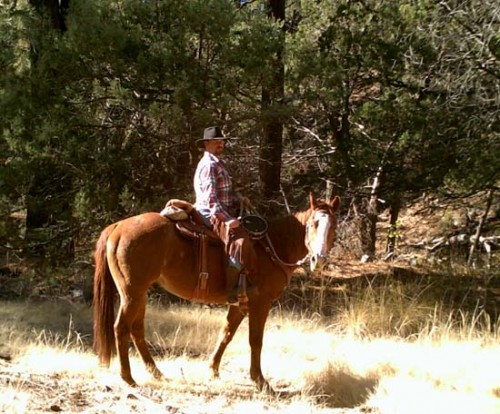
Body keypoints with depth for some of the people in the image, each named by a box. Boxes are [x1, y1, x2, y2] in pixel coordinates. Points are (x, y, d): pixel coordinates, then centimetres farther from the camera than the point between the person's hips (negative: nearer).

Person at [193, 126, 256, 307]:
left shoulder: (217, 163, 19)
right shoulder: (209, 165, -13)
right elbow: (210, 197, -22)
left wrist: (239, 198, 11)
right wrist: (227, 219, -26)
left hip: (223, 213, 11)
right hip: (212, 215, -11)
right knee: (240, 242, -28)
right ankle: (233, 292, -34)